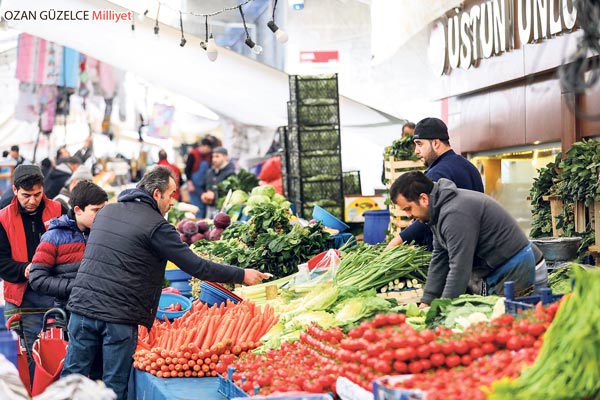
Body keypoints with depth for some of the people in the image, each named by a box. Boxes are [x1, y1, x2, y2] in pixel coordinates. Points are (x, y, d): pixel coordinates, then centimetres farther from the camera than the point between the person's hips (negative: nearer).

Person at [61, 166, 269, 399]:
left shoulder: (106, 211, 14)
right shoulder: (156, 225, -8)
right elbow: (195, 266, -9)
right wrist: (242, 275, -2)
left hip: (82, 306, 6)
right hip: (119, 317, -6)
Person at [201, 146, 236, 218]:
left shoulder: (231, 172, -9)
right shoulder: (209, 172, 18)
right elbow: (204, 187, 29)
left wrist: (214, 195, -16)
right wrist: (203, 195, 7)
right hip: (210, 207, 8)